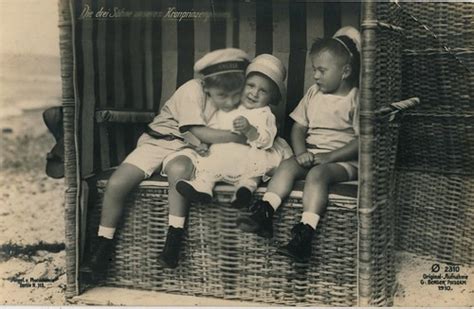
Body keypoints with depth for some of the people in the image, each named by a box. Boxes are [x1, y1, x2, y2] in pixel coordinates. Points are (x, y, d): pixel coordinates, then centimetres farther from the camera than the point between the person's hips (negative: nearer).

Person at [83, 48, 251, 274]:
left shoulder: (236, 101, -4)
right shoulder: (192, 90, -20)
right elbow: (199, 132, -23)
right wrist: (237, 137, -22)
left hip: (185, 149, 1)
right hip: (158, 141, -1)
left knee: (178, 170, -38)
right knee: (116, 184, -19)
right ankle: (103, 248, 0)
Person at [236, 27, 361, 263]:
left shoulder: (355, 99, -5)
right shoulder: (313, 94, 13)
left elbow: (362, 141, -12)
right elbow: (298, 128, 12)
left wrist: (327, 157, -19)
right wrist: (301, 152, -9)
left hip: (343, 160, -6)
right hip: (311, 155, 6)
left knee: (317, 173, -34)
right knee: (287, 165, -24)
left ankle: (305, 232, -44)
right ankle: (264, 214, -36)